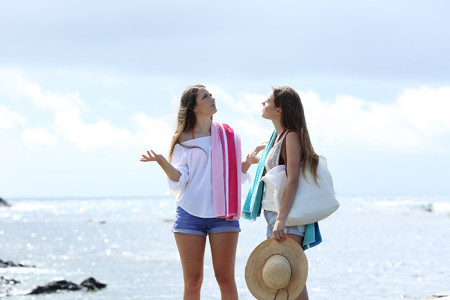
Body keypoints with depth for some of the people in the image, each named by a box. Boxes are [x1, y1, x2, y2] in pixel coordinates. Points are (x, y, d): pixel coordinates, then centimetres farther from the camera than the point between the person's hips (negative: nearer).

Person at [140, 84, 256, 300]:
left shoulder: (228, 136, 11)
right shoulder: (183, 140, 5)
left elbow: (236, 176, 14)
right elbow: (179, 180, -3)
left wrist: (247, 164, -5)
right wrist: (161, 161, -18)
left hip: (222, 214, 1)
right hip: (190, 214, -1)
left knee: (226, 279, -2)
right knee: (192, 282, 0)